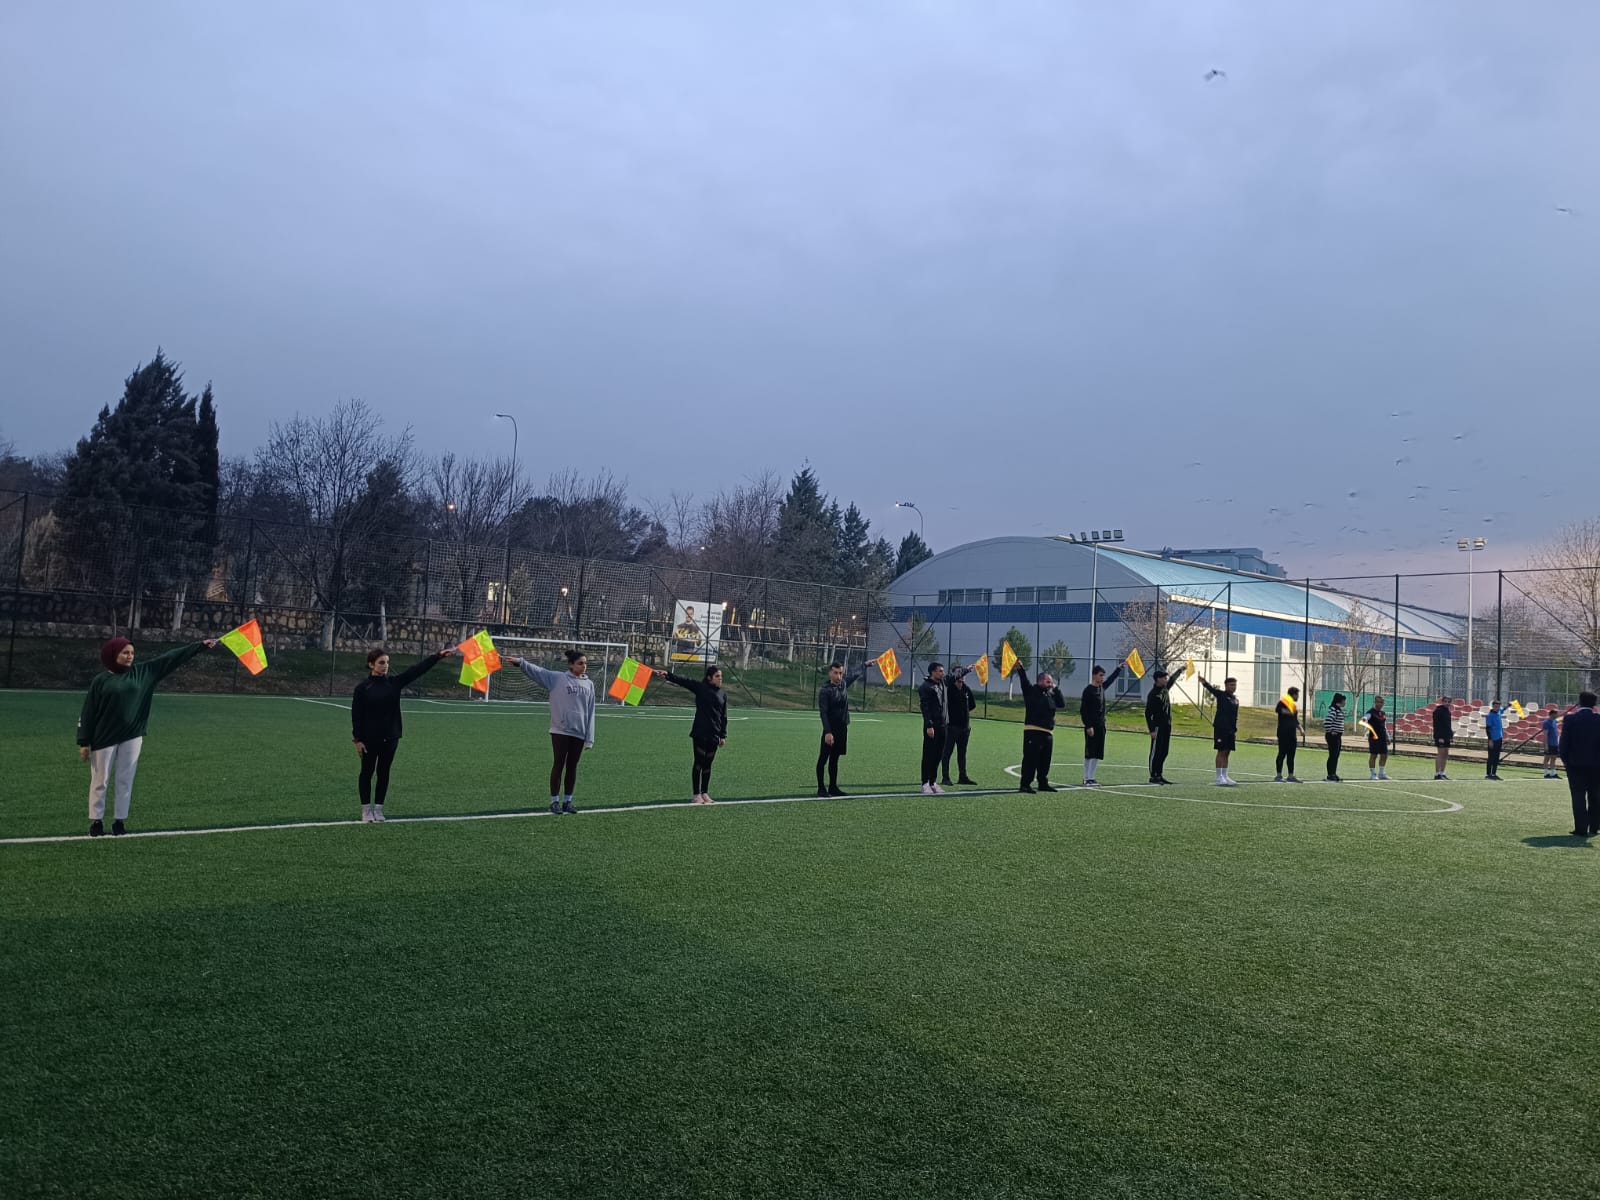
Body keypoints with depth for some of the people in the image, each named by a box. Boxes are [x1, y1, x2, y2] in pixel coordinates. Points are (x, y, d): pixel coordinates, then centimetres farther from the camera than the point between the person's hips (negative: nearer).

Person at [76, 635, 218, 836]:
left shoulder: (142, 673, 4)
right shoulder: (100, 681, -4)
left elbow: (170, 658, 2)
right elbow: (88, 713, -4)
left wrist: (201, 645, -2)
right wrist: (84, 742, -6)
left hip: (132, 738, 3)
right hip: (104, 738, -3)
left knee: (125, 781, 8)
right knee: (100, 781, 6)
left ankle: (120, 820, 16)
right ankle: (96, 821, 16)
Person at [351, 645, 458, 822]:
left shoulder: (394, 682, 2)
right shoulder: (362, 687, -7)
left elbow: (418, 669, -5)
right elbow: (356, 715, -7)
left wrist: (439, 655, -13)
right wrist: (357, 739, -11)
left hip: (390, 737, 3)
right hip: (369, 738, -3)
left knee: (384, 773, 10)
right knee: (367, 772, 8)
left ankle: (378, 808, 21)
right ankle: (366, 809, 18)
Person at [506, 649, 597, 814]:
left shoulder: (589, 684, 8)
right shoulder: (557, 678, -1)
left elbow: (590, 712, 7)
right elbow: (537, 671, -12)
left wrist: (589, 737, 4)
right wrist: (520, 662, -29)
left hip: (579, 733, 3)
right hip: (560, 731, -3)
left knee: (572, 767, 10)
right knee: (558, 765, 3)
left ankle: (567, 801, 20)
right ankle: (555, 801, 13)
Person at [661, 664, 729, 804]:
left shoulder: (723, 694, 9)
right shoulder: (700, 687, -1)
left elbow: (724, 717, 12)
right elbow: (682, 681, -13)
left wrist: (723, 736, 10)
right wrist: (668, 675, -28)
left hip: (714, 735, 4)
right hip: (700, 733, -4)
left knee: (708, 764, 10)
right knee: (699, 763, 2)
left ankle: (705, 793, 21)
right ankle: (697, 794, 9)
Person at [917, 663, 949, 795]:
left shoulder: (943, 683, 13)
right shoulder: (925, 687, -10)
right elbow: (925, 708, -15)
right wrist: (929, 725, -21)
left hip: (943, 726, 7)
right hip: (932, 727, -7)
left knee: (938, 755, 10)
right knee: (928, 755, -4)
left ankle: (933, 782, 16)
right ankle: (925, 784, 0)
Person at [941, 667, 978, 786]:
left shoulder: (966, 689, 7)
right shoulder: (950, 689, -9)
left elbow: (973, 704, 21)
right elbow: (951, 678, -30)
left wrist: (964, 710, 9)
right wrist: (966, 669, -21)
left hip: (965, 726, 6)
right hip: (952, 726, -6)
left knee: (962, 753, 13)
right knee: (948, 752, -1)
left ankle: (962, 777, 21)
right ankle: (945, 778, 3)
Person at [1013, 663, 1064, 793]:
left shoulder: (1051, 694, 19)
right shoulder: (1031, 691, 1)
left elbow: (1062, 703, 9)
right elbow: (1024, 681, -14)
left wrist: (1056, 689, 4)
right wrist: (1020, 669, -28)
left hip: (1048, 733, 7)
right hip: (1033, 732, -7)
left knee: (1045, 761, 12)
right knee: (1030, 759, -7)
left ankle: (1043, 783, 23)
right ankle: (1025, 784, -4)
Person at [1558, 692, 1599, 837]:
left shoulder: (1570, 719, -8)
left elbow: (1564, 742, -7)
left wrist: (1564, 759, 4)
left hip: (1575, 763, -2)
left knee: (1578, 797, 0)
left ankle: (1581, 829, -4)